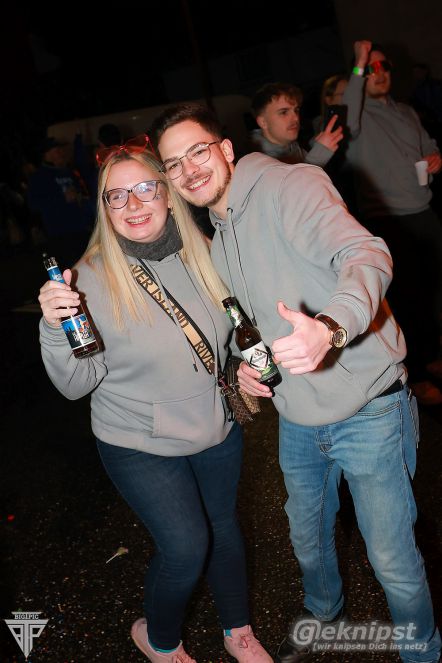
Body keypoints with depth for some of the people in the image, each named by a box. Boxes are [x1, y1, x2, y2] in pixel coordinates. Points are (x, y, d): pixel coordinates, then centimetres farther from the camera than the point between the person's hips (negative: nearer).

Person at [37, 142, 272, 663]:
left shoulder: (201, 255, -8)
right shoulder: (91, 278, -19)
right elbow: (76, 384, -19)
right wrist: (55, 328, -34)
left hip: (218, 430, 5)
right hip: (140, 444, -4)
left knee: (223, 526, 19)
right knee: (185, 547, -6)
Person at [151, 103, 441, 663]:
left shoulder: (290, 185, -16)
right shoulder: (217, 240, 8)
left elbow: (366, 255, -31)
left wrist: (330, 327, -50)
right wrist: (243, 364, 0)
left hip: (367, 412, -7)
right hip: (297, 419, 7)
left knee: (393, 560, 7)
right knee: (307, 537, 26)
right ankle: (322, 612, 57)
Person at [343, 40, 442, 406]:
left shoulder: (407, 112, 17)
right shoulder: (357, 114, -4)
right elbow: (347, 126, -28)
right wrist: (359, 68, -24)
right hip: (386, 221, -6)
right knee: (407, 296, 0)